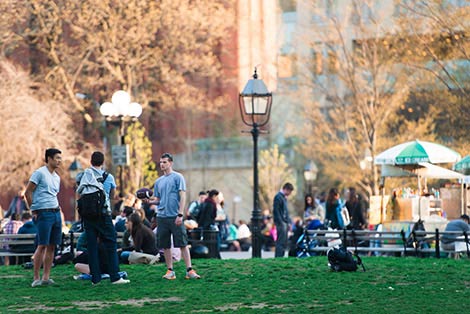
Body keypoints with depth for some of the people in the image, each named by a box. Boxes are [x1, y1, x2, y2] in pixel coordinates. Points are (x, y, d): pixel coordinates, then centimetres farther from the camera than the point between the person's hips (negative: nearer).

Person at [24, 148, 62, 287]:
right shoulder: (40, 173, -6)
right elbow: (28, 192, -7)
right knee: (42, 246, -9)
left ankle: (46, 277, 7)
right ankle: (36, 278, -6)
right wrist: (34, 211, -7)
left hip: (56, 213, 8)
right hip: (44, 213, -8)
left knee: (52, 246, 4)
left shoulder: (57, 177, 18)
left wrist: (57, 206, 15)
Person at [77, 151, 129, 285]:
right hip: (103, 214, -2)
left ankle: (95, 278, 4)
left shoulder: (84, 176, 1)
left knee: (91, 246, 5)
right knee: (110, 244, 1)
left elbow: (78, 195, 2)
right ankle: (115, 277, -5)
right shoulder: (108, 177, 2)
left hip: (87, 215, 2)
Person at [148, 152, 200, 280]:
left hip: (175, 217, -5)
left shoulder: (177, 177, 0)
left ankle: (189, 270, -7)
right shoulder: (158, 181, 17)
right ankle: (170, 271, 10)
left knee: (183, 243, -7)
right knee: (165, 245, 4)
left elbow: (182, 196, -6)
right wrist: (150, 200, -3)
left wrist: (180, 214, -14)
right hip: (162, 216, 5)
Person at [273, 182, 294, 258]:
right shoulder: (278, 197, -11)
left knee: (284, 243, 9)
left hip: (285, 222, 10)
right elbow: (276, 211, -16)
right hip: (281, 223, -10)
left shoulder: (284, 197, 19)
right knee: (281, 242, -11)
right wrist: (281, 223, -20)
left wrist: (288, 223, 18)